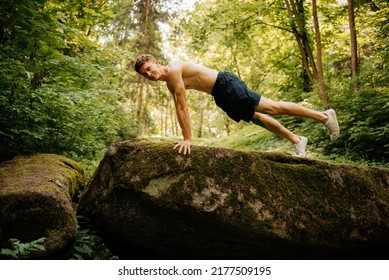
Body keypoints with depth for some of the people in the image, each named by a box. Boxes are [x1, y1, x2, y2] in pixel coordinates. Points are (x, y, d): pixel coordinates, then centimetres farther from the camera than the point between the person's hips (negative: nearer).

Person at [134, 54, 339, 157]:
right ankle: (297, 140, 27)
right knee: (259, 119, 15)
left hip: (226, 85, -9)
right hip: (221, 98, 9)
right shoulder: (169, 85, 10)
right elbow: (180, 109, 15)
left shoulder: (174, 70, -19)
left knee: (272, 108, -8)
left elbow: (183, 107, -23)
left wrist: (188, 138, -22)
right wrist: (185, 137, 13)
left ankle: (323, 116, 1)